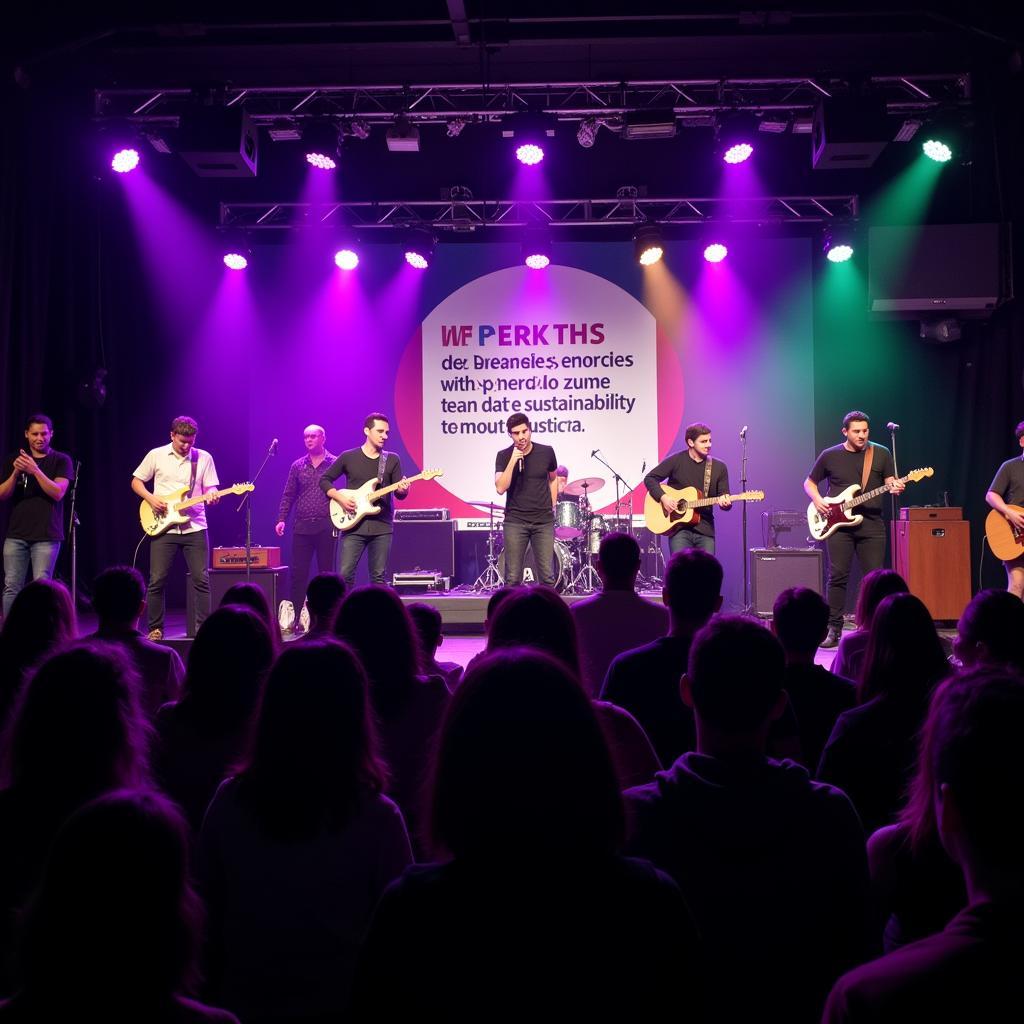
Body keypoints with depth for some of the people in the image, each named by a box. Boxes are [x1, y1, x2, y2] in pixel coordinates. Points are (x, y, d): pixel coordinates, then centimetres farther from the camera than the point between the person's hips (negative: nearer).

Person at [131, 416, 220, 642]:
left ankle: (203, 627, 6)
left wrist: (212, 496, -18)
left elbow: (210, 488, 5)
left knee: (201, 579, -3)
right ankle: (156, 628, 13)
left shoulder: (204, 458, 5)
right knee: (157, 581, 0)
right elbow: (136, 481, 10)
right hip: (164, 527, 0)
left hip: (195, 527, 1)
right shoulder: (156, 455, 3)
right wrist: (151, 499, -8)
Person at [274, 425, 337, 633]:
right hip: (302, 526, 3)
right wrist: (281, 519, 3)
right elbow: (288, 495, 12)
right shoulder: (297, 466, 11)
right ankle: (295, 617, 7)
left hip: (327, 526, -3)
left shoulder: (336, 464, 1)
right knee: (297, 572, 1)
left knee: (326, 572, 3)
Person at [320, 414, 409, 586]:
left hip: (382, 526, 1)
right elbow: (324, 480, 9)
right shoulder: (348, 457, 3)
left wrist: (403, 490, -20)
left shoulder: (392, 460, 7)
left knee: (378, 577, 3)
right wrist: (340, 497, -7)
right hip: (354, 525, -1)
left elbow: (400, 494, 4)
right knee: (345, 574, -6)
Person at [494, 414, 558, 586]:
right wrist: (513, 461, -18)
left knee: (547, 575, -1)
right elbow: (500, 488, -13)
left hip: (544, 521, 1)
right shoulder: (504, 456, -2)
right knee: (513, 578, -1)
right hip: (515, 521, -1)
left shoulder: (546, 452, 2)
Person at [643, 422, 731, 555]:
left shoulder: (719, 467, 8)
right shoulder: (676, 461, 0)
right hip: (679, 528, -3)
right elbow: (649, 479, 1)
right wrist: (663, 497, -14)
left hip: (705, 530, 3)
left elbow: (724, 498, 8)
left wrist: (725, 502, -15)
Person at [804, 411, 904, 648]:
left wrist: (894, 487, -15)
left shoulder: (882, 454, 7)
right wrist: (817, 500, -3)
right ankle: (834, 628, 3)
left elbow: (890, 481, 8)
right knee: (837, 576, -4)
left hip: (871, 524, 1)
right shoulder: (830, 456, 6)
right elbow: (809, 483, 16)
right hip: (838, 524, 0)